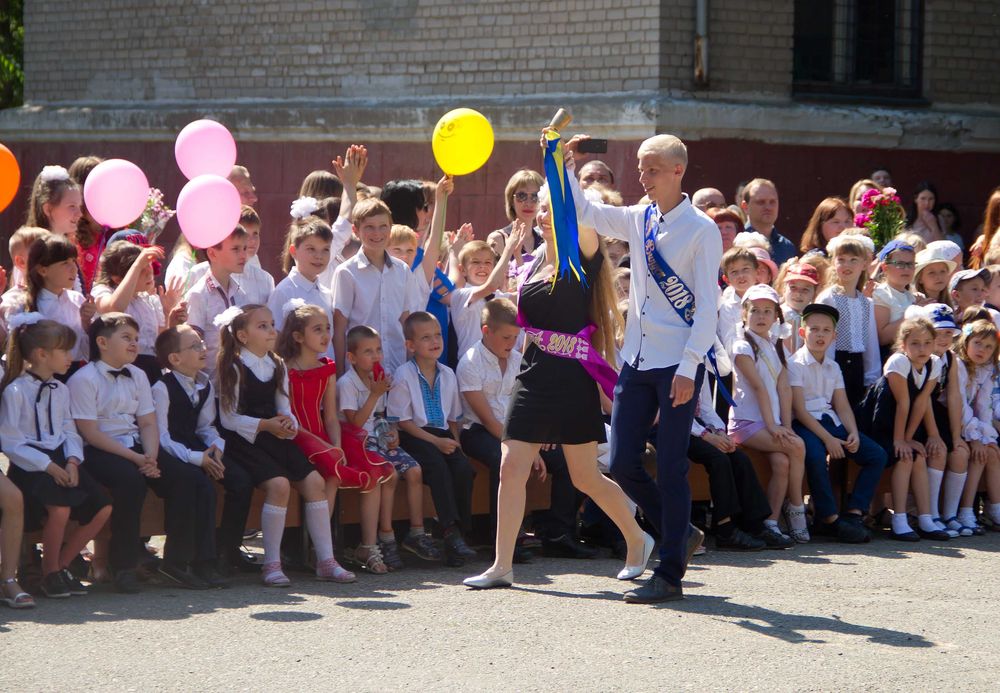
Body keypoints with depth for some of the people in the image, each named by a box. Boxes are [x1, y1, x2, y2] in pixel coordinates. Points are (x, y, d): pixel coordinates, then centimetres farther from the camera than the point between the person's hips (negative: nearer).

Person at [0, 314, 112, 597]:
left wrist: (72, 460, -7)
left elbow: (69, 431, 14)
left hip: (59, 461, 7)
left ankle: (61, 565, 6)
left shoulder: (60, 390, 16)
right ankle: (50, 574, -8)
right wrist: (47, 466, -19)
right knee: (60, 509, -32)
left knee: (102, 507, -10)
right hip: (29, 464, -7)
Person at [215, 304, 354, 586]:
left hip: (276, 437, 7)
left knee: (314, 480, -10)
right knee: (279, 484, -28)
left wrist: (288, 423, -9)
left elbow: (283, 407, 15)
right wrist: (265, 425, -19)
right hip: (245, 440, -7)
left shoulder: (276, 366, 14)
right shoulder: (234, 368, -6)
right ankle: (271, 564, -18)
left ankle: (326, 561, -4)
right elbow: (228, 418, -9)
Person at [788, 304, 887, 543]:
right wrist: (828, 439, -20)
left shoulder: (833, 367, 17)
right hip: (804, 424, -7)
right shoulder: (795, 364, -5)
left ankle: (853, 514, -9)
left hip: (830, 422, 7)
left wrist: (853, 433, -9)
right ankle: (830, 519, -27)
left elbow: (842, 406, 12)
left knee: (876, 455, -7)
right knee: (815, 455, -39)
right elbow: (800, 410, -12)